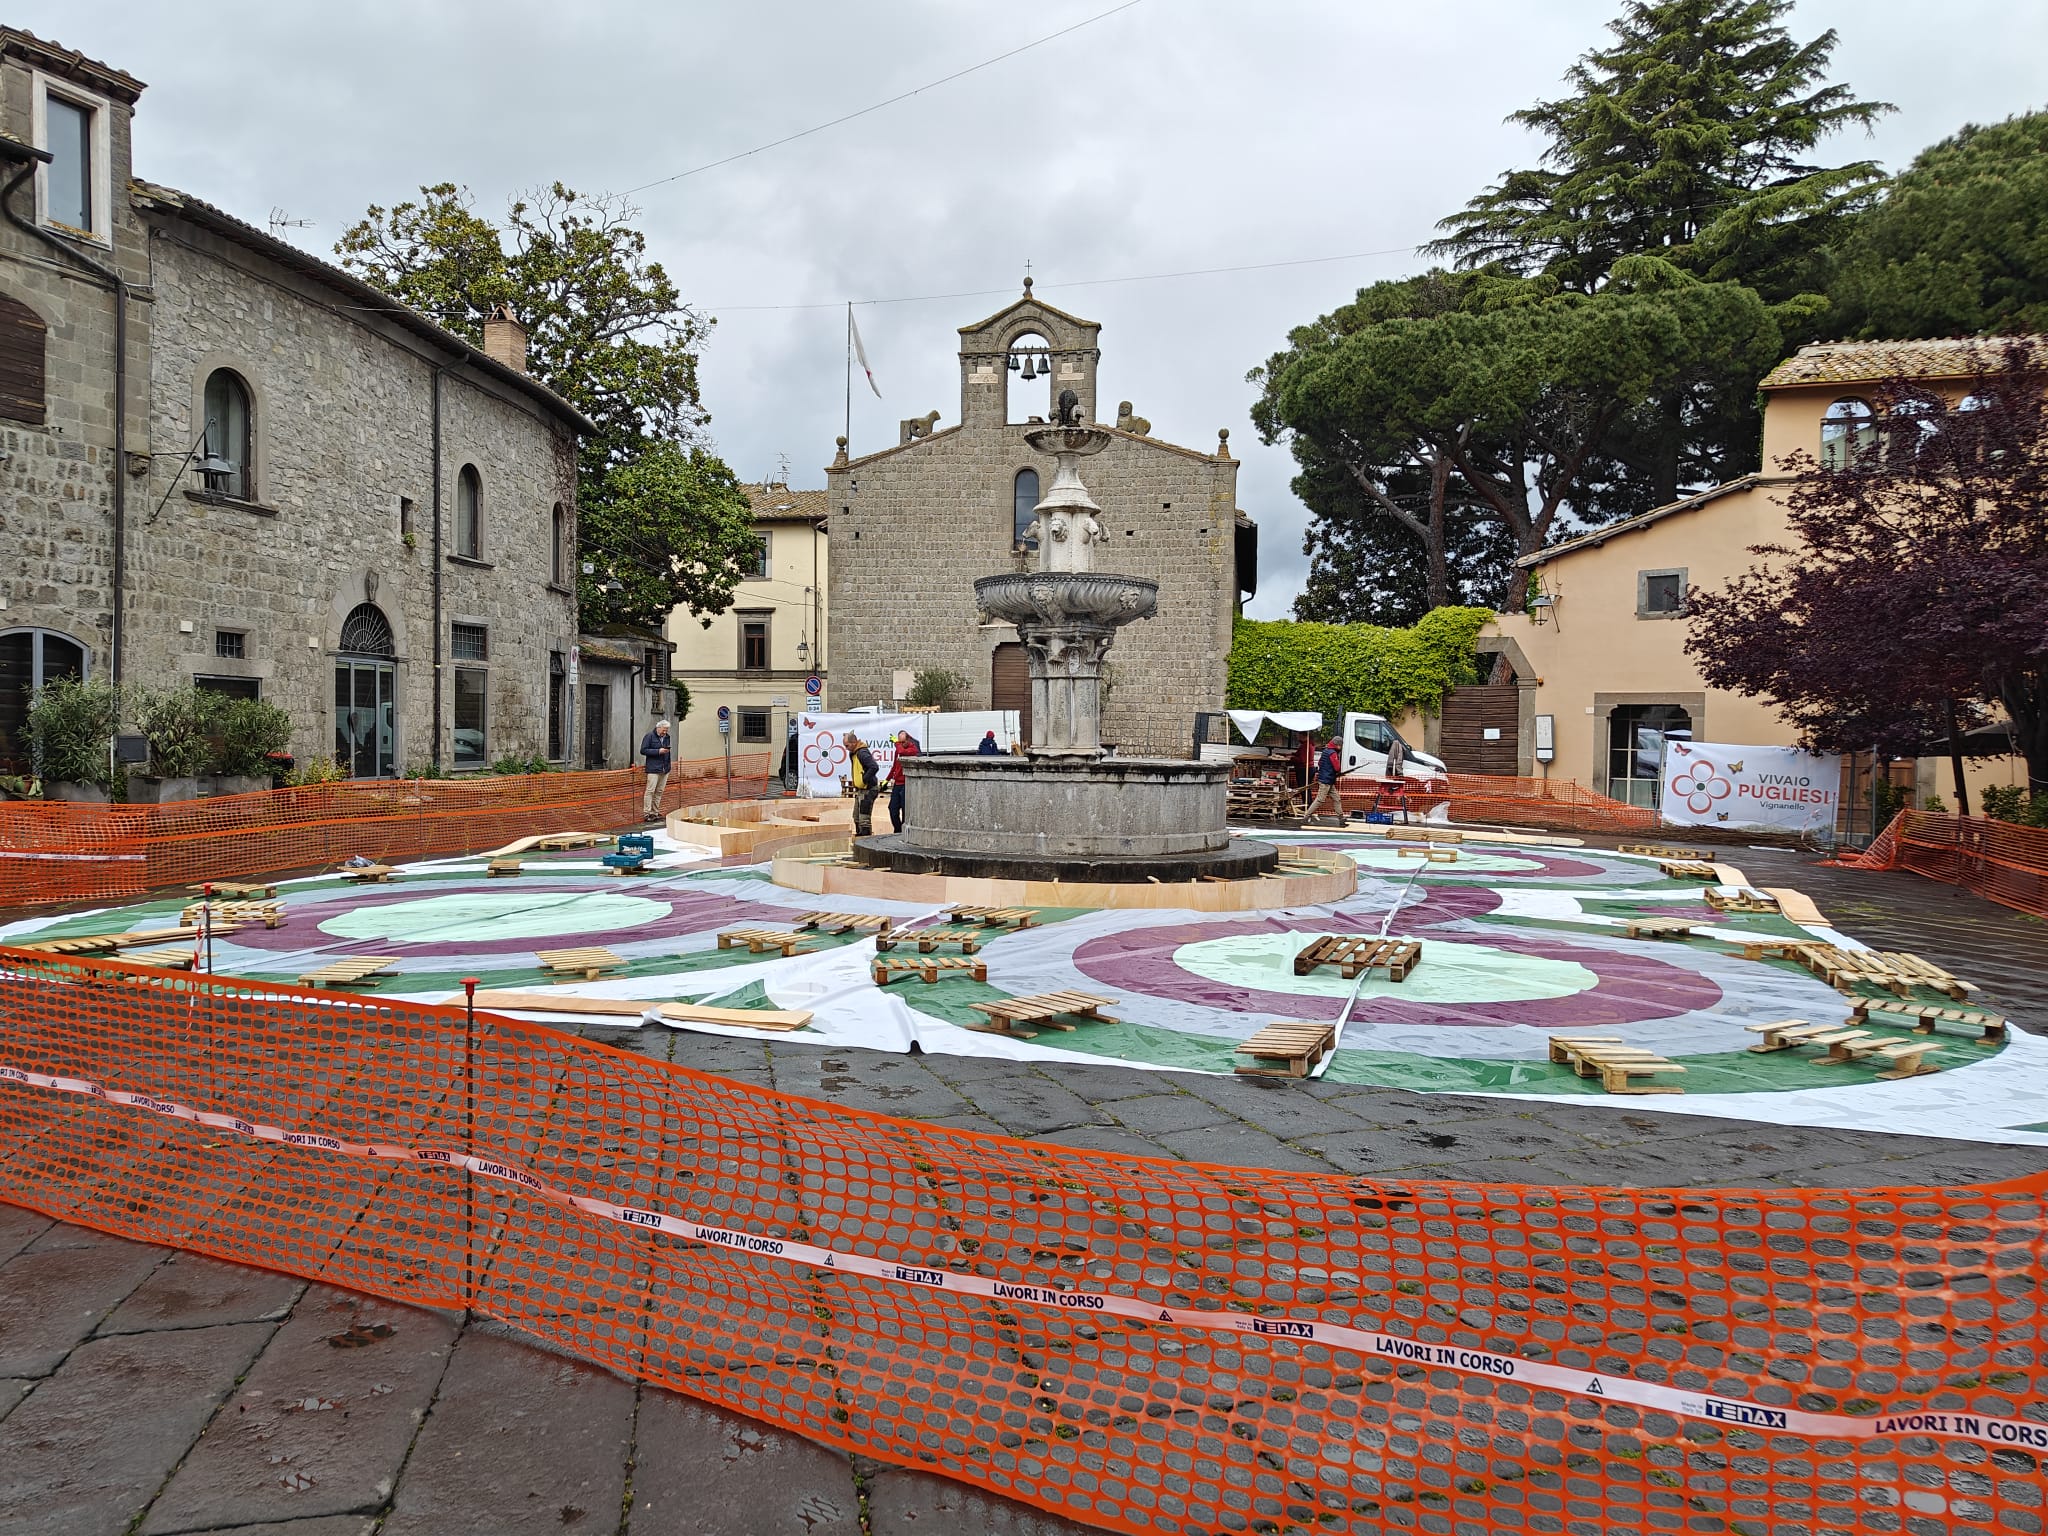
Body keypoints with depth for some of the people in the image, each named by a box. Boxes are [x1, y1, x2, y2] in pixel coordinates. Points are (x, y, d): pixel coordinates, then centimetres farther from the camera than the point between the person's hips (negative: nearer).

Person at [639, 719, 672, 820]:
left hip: (665, 769, 6)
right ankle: (646, 814, -7)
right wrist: (658, 751, -15)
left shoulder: (667, 737, 16)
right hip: (653, 769, -6)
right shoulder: (649, 736, -3)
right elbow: (643, 750, -10)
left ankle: (655, 812, 14)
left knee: (659, 792, 8)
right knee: (650, 791, -9)